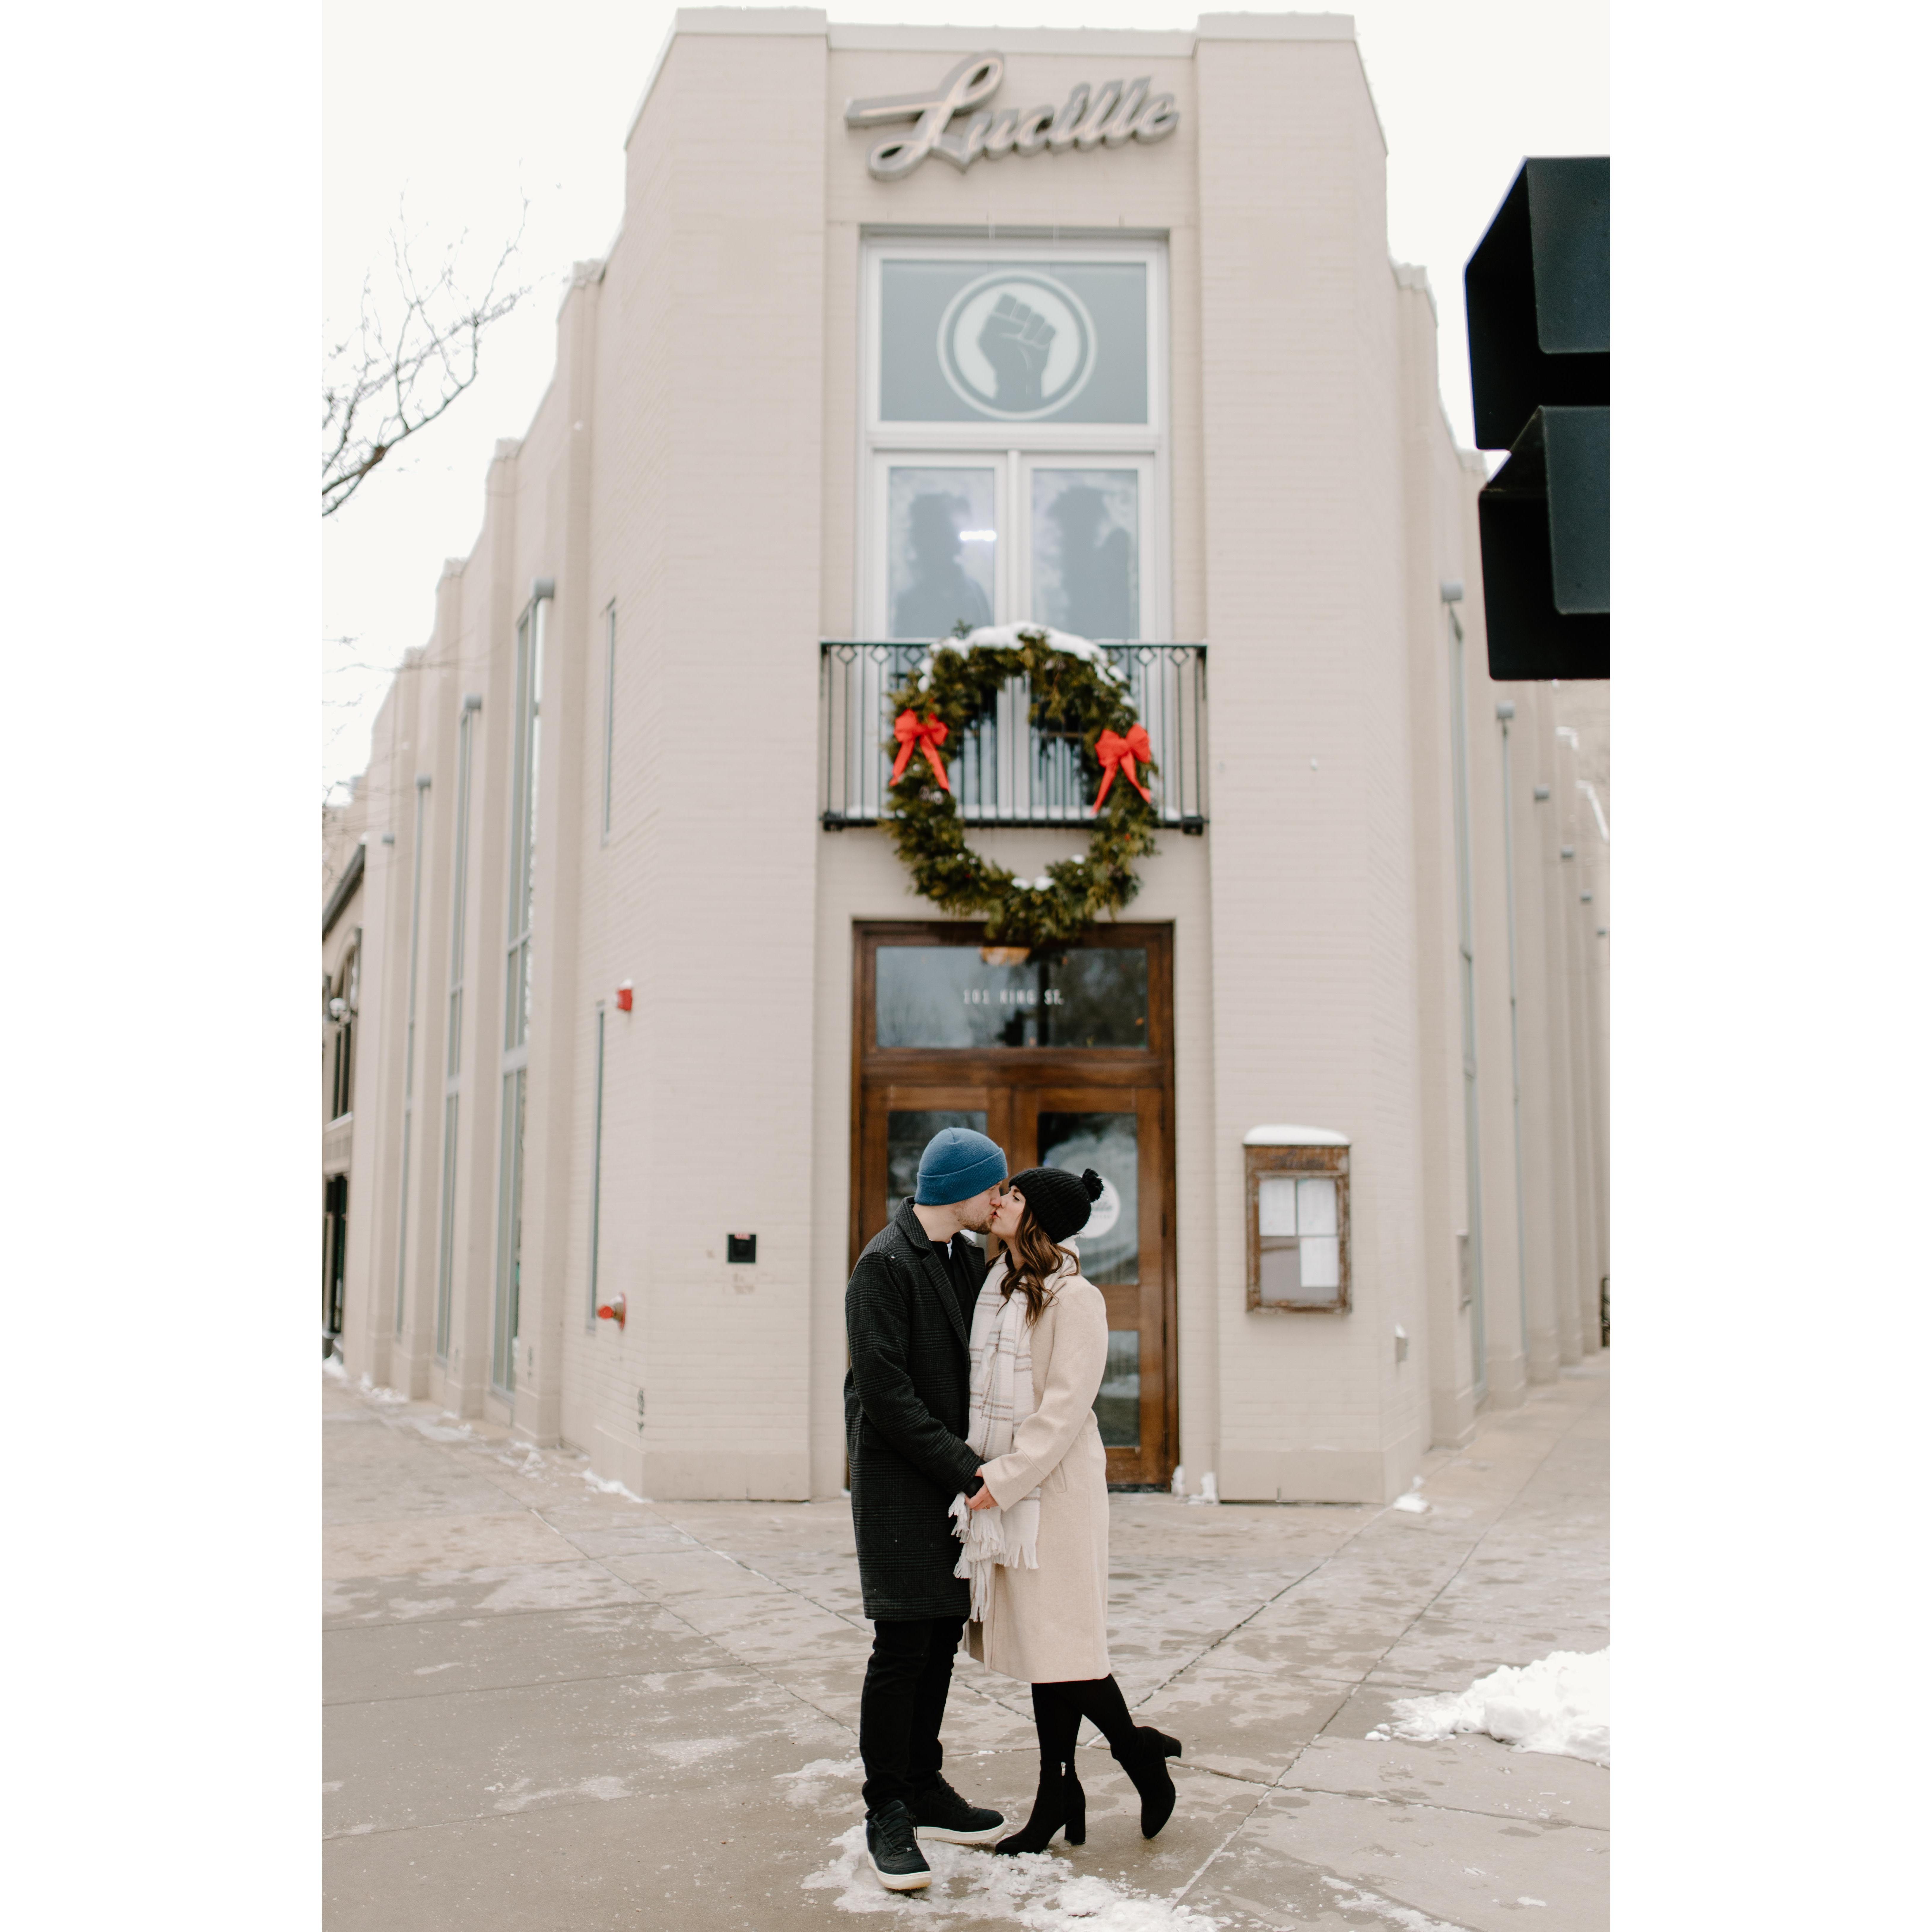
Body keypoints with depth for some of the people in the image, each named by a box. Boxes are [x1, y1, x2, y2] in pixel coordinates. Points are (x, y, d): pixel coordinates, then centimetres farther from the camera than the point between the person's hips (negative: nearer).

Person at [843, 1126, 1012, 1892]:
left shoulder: (968, 1260, 11)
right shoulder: (885, 1265, -15)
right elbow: (885, 1392, -19)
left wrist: (975, 1462, 4)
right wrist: (965, 1468, -18)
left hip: (952, 1479, 8)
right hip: (897, 1479, -8)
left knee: (943, 1638, 12)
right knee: (902, 1644, -4)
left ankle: (924, 1789, 25)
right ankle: (887, 1814, 7)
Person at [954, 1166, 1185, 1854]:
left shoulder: (1074, 1298, -12)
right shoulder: (997, 1291, 11)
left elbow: (1065, 1406, -17)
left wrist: (1005, 1478, -19)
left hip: (1053, 1485, -7)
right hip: (1005, 1486, 7)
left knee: (1059, 1638, -3)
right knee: (1036, 1637, 11)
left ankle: (1138, 1751, 20)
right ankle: (1058, 1796, 20)